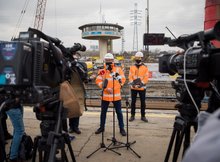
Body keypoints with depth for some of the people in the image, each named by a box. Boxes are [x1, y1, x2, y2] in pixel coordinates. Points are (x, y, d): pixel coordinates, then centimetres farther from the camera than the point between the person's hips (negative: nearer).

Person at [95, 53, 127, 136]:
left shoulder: (118, 69, 0)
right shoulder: (102, 71, 1)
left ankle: (121, 128, 20)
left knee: (119, 112, 7)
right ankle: (102, 127, 31)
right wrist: (106, 88, -17)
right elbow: (98, 81, -7)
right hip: (105, 95, 1)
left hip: (116, 95, -1)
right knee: (103, 112, 14)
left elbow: (123, 79, -2)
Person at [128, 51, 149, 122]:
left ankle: (143, 116, 18)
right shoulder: (132, 67, 6)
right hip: (133, 87, 1)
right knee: (133, 102, 8)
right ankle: (132, 115, 19)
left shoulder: (145, 67, 0)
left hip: (142, 87, -1)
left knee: (143, 102, 6)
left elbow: (146, 77, -5)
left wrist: (142, 83, -19)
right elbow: (130, 76, 1)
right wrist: (132, 82, -16)